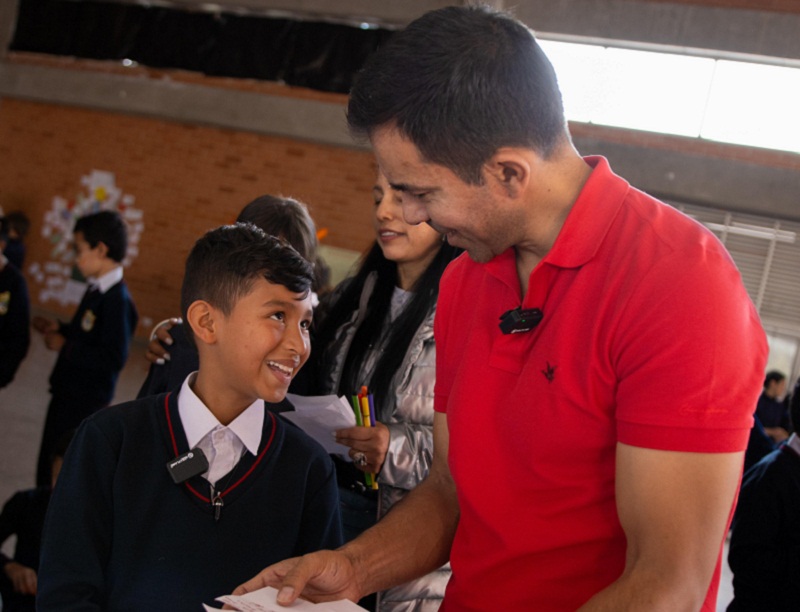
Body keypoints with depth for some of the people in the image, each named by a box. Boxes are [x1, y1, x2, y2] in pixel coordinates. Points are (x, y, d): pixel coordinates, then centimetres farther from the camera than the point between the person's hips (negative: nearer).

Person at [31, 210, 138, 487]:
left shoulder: (117, 300, -24)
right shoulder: (97, 289, 6)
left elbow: (113, 358, -30)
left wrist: (65, 346, -21)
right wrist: (59, 329, 4)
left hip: (84, 404, -9)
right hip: (66, 396, 9)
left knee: (56, 474, 0)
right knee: (47, 467, 20)